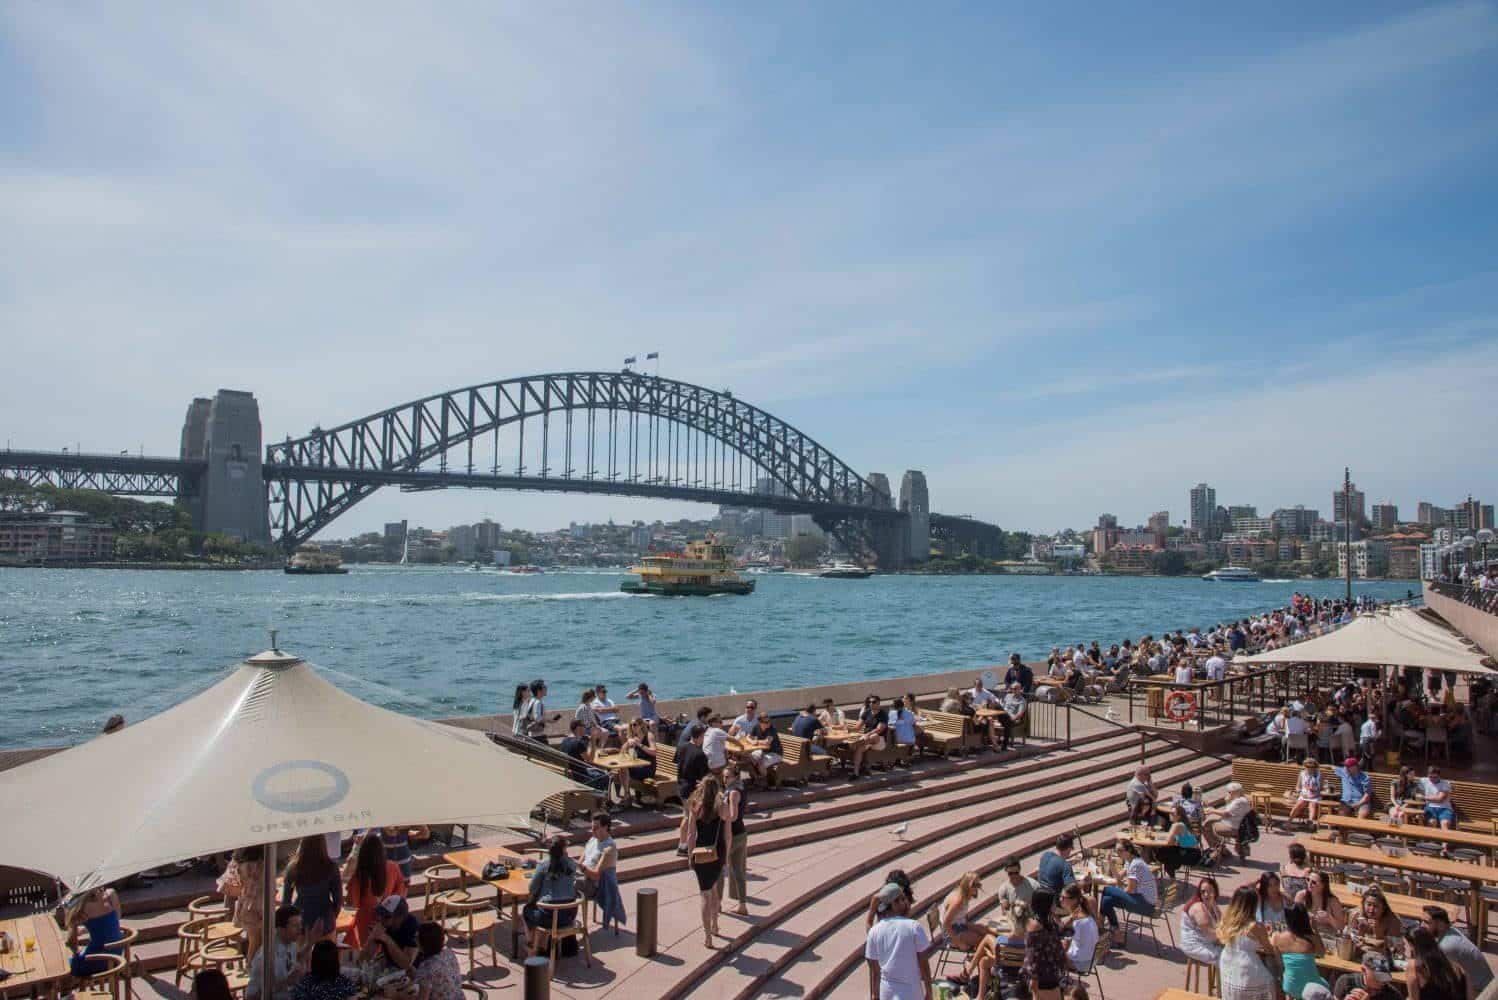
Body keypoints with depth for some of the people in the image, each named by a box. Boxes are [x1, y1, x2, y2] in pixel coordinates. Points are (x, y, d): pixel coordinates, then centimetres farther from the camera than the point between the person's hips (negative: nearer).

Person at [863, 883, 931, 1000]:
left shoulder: (874, 932, -7)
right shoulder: (914, 927, -15)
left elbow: (874, 970, 0)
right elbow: (924, 964, -9)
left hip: (886, 990, 4)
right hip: (911, 990, -3)